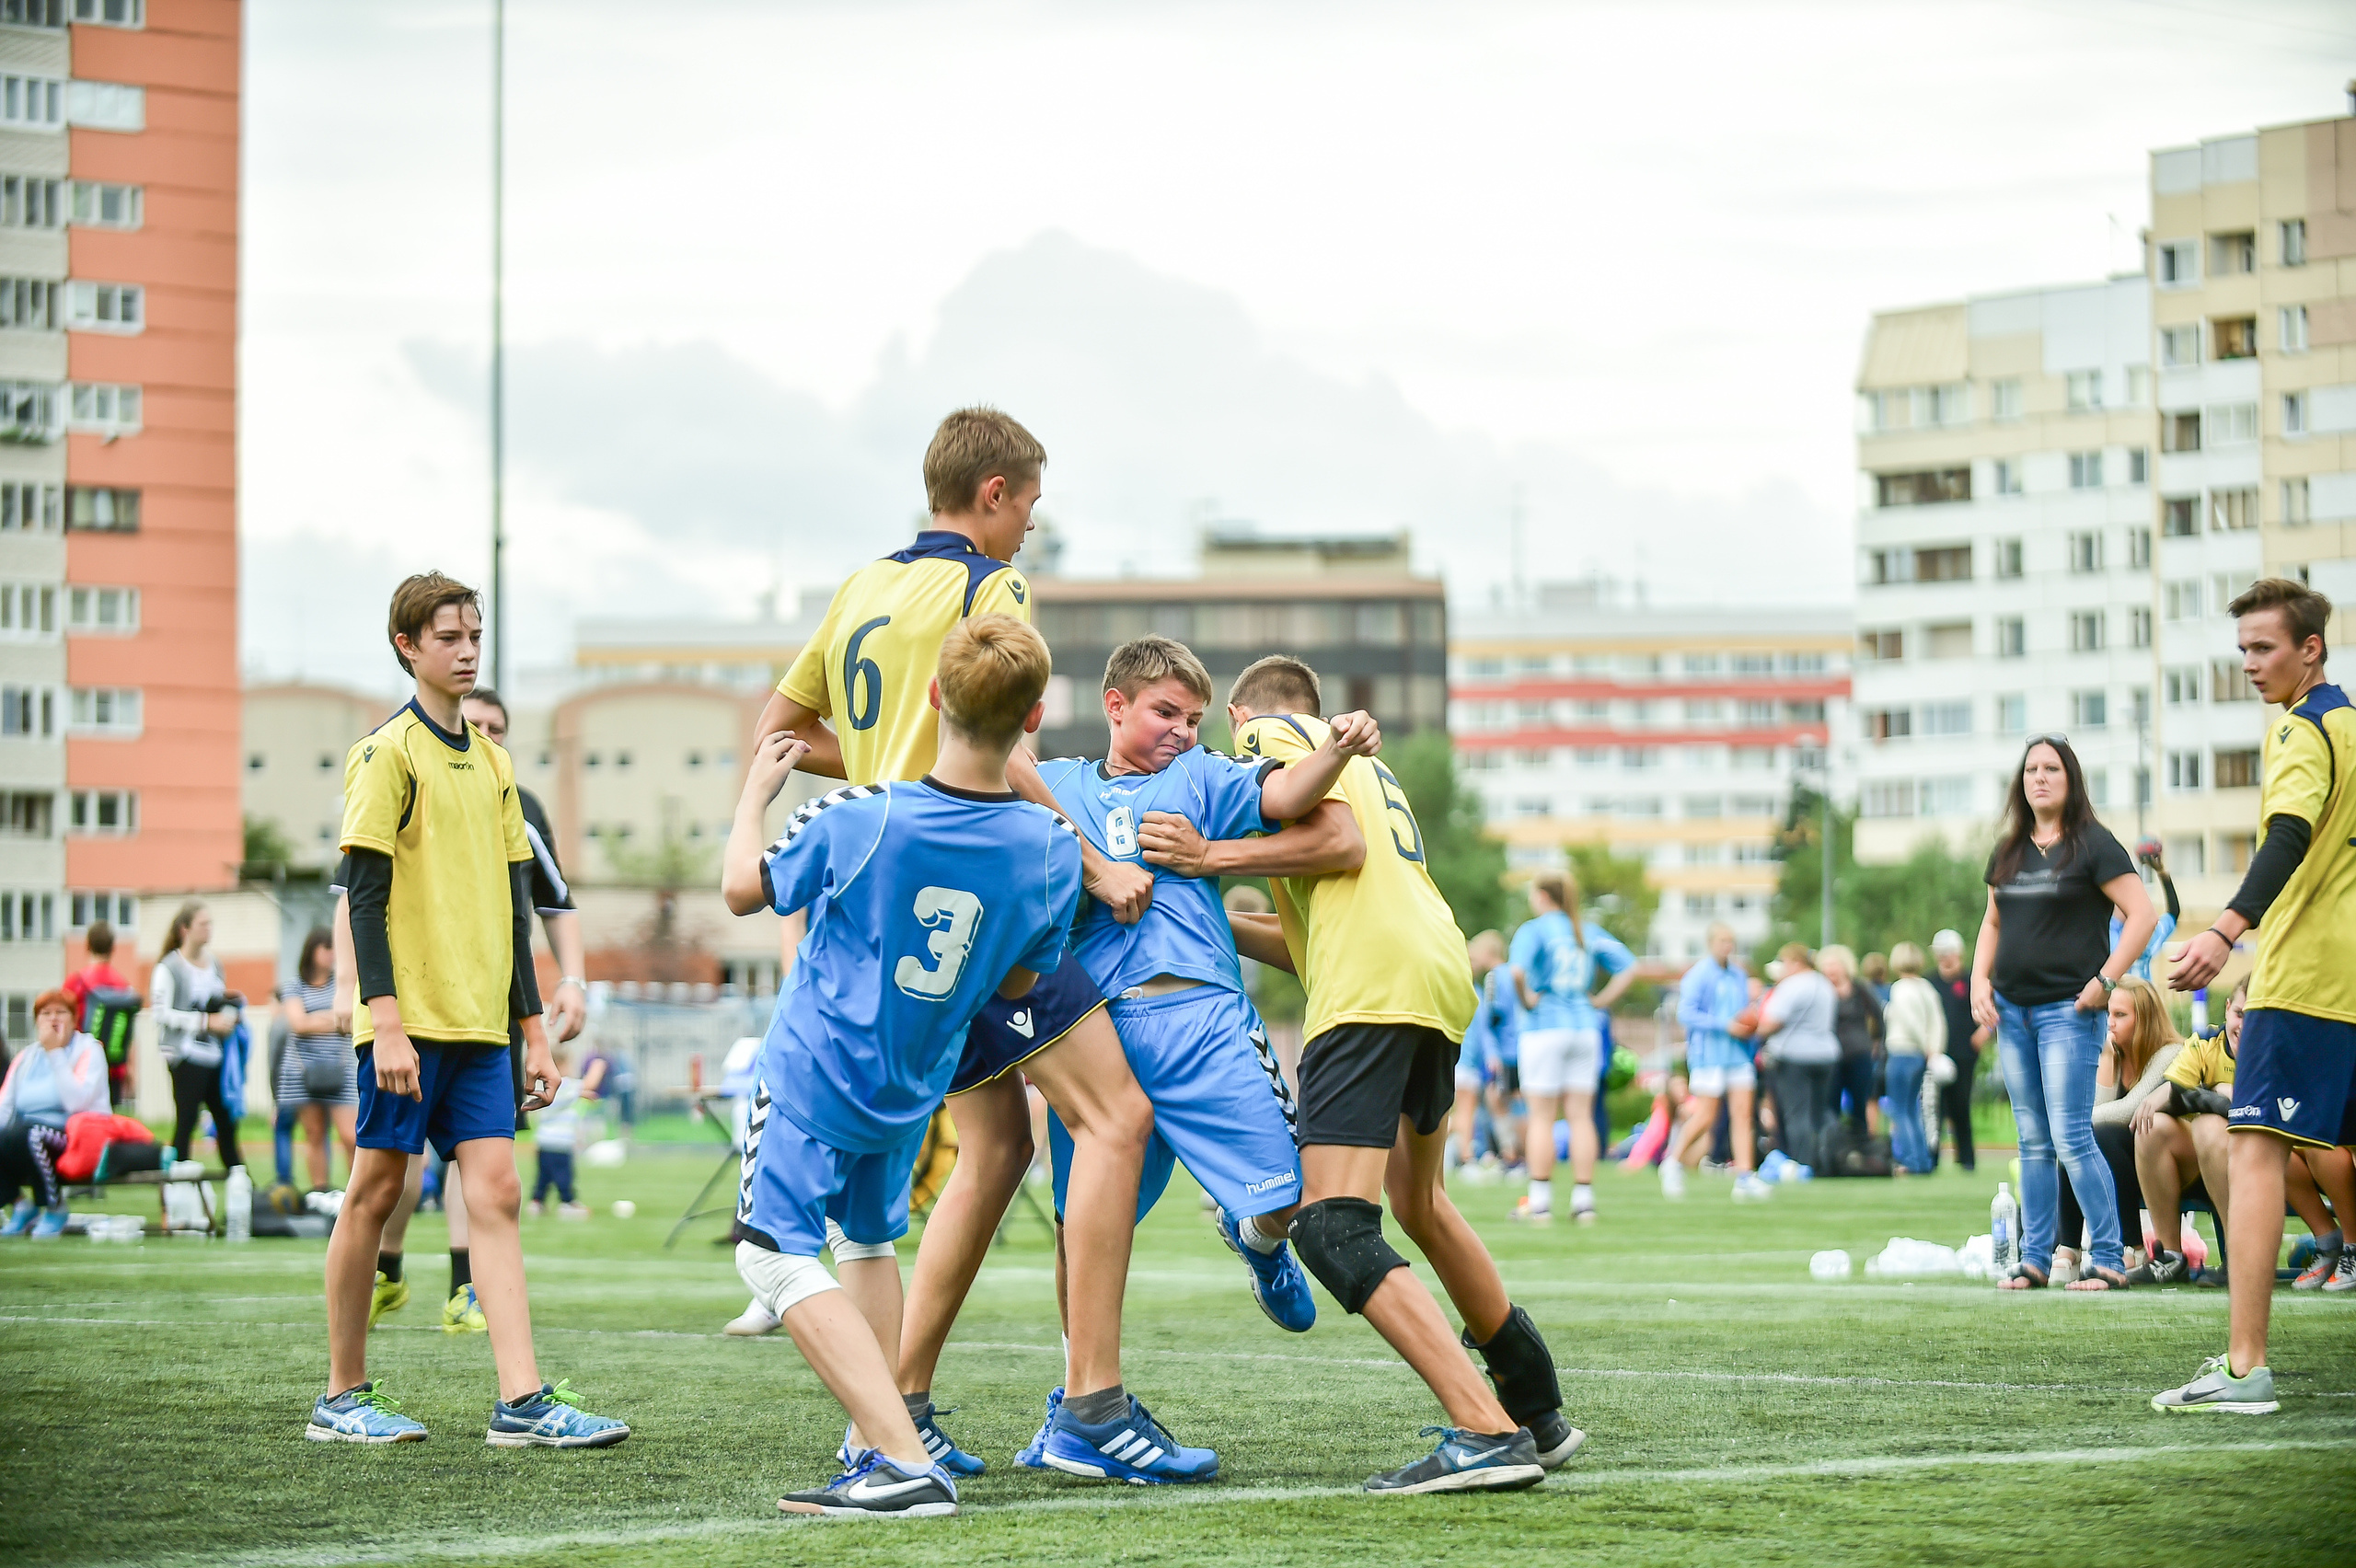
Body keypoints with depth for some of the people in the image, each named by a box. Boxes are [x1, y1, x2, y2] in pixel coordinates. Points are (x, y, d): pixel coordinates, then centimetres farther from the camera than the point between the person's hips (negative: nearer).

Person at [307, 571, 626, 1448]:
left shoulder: (490, 760, 17)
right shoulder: (388, 753, -5)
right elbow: (365, 896, -10)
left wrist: (534, 1028, 17)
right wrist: (385, 1022, -18)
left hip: (480, 1018, 6)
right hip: (409, 1017, -6)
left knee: (496, 1190, -3)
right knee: (377, 1189, 0)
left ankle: (521, 1401, -10)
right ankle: (342, 1397, 10)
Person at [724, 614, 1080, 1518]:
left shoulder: (855, 820, -22)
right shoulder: (1052, 848, -13)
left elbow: (743, 891, -4)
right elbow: (1019, 984, 3)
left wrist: (757, 790, 13)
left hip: (812, 1075, -5)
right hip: (911, 1094, 5)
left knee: (776, 1256, -7)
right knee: (871, 1241, 28)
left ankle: (906, 1464, -20)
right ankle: (881, 1445, 25)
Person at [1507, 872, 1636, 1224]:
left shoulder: (1533, 929, -5)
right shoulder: (1590, 931, 11)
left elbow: (1517, 971, -22)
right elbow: (1629, 968, 9)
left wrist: (1527, 1000, -6)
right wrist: (1601, 1001, 9)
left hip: (1545, 1027, -5)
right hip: (1585, 1027, 5)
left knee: (1541, 1116, -1)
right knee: (1580, 1116, 5)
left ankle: (1539, 1201, -2)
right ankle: (1583, 1199, 4)